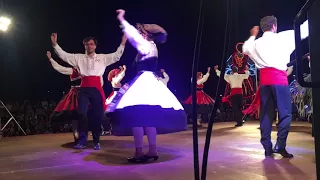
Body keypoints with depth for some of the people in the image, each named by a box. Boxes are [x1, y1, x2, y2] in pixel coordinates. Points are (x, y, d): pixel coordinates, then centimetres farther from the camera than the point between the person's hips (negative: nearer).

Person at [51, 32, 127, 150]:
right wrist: (55, 44, 1)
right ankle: (82, 141, 3)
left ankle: (96, 141, 14)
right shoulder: (78, 57, 14)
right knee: (82, 114, -5)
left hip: (96, 88, 0)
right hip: (84, 88, 1)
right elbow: (64, 55, 10)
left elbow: (116, 56, 8)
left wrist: (122, 44, 0)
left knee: (97, 114, 2)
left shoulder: (103, 57, 13)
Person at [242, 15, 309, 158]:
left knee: (266, 114, 6)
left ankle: (267, 148, 7)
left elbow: (245, 48, 36)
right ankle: (280, 145, -9)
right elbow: (303, 30, 11)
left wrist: (253, 36, 48)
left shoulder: (256, 43, 16)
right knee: (285, 112, 0)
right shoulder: (282, 37, 4)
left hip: (264, 80, 5)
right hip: (278, 78, -5)